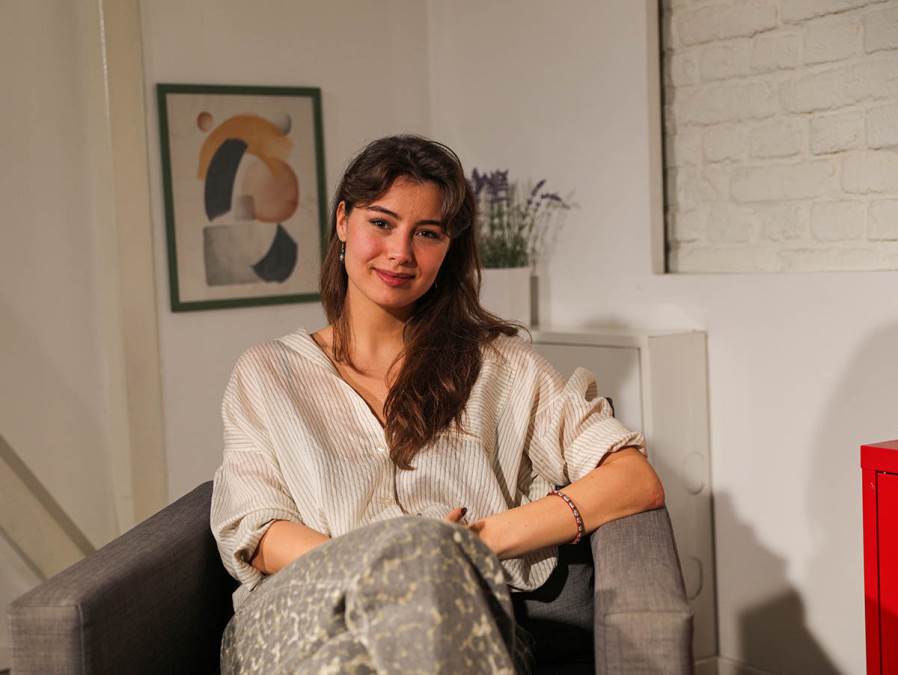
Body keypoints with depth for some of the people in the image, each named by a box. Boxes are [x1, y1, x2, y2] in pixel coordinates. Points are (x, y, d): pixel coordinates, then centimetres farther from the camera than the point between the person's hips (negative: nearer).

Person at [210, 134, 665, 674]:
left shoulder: (498, 365, 15)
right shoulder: (265, 374, 18)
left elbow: (639, 481, 4)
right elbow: (255, 534, 5)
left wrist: (483, 541, -10)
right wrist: (381, 565, -16)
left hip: (459, 620, 0)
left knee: (431, 555, -38)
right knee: (421, 549, -37)